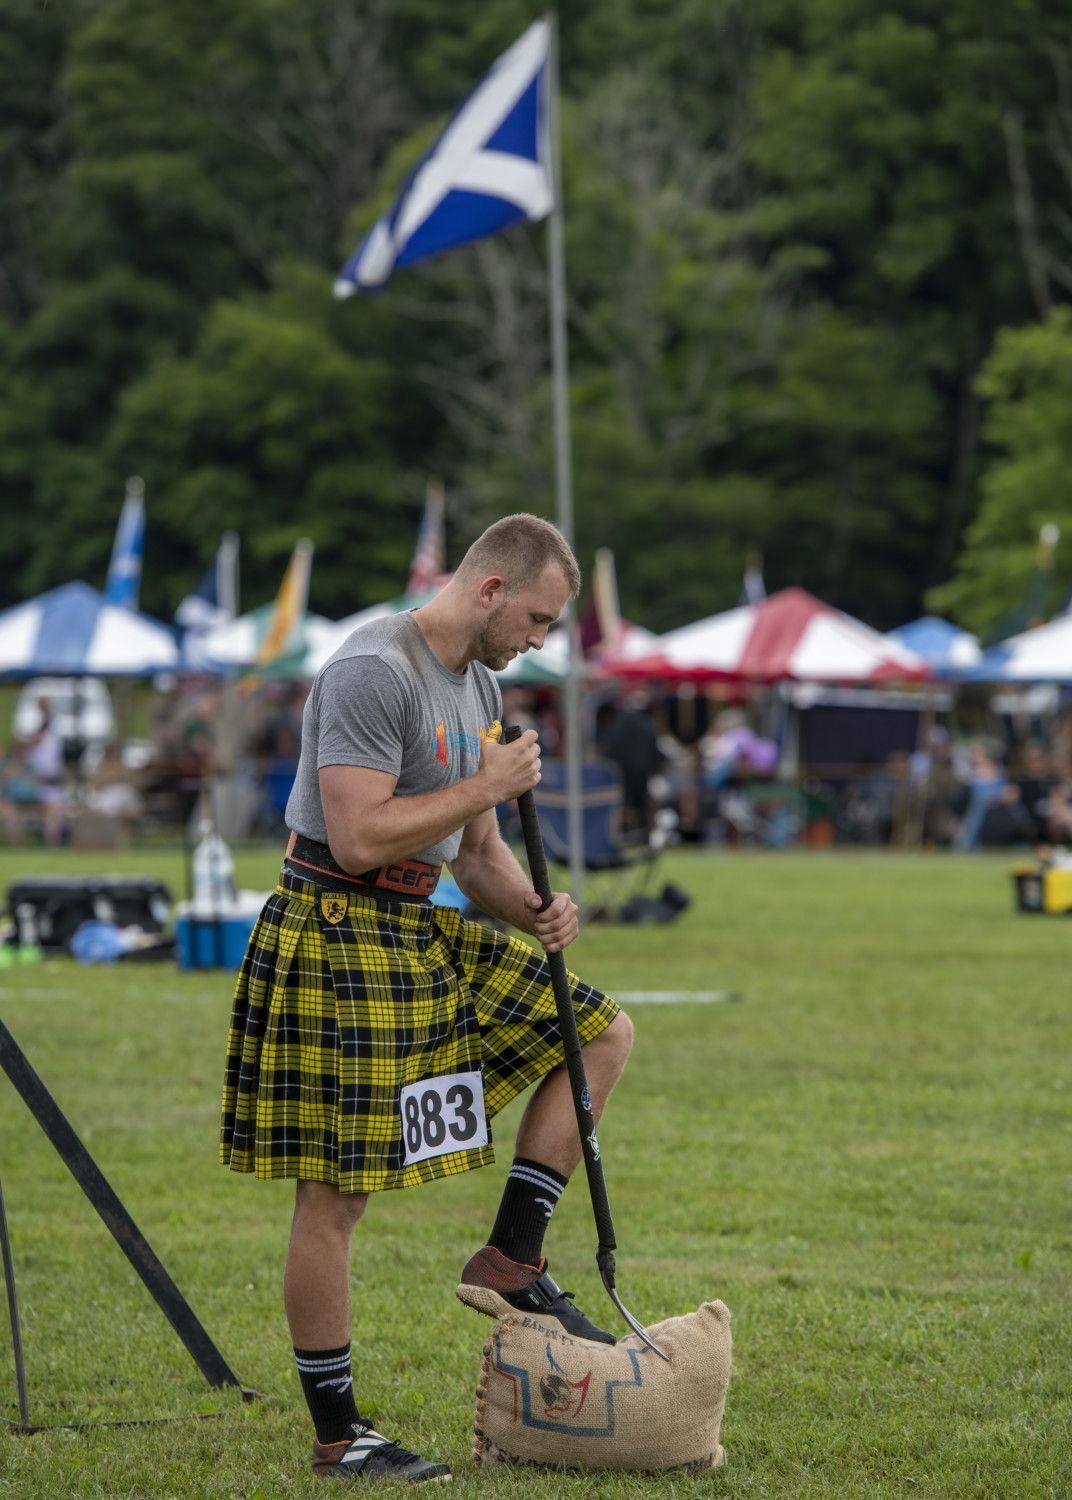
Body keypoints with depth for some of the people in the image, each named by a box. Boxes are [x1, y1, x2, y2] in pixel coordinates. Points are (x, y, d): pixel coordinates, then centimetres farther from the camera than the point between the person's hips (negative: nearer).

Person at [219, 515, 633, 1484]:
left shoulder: (478, 686, 13)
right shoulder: (374, 671, -18)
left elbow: (476, 853, 20)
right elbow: (359, 837, -26)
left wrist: (532, 909, -1)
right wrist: (489, 786, -17)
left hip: (422, 933, 10)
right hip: (338, 940, -10)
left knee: (603, 1034, 11)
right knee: (336, 1195, -5)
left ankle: (510, 1261, 9)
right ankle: (337, 1435, 2)